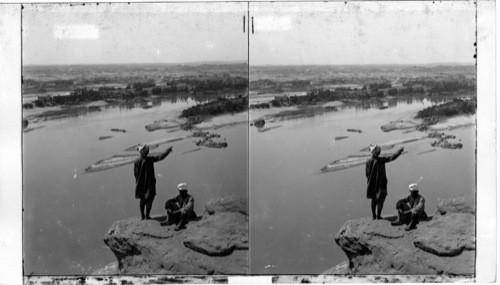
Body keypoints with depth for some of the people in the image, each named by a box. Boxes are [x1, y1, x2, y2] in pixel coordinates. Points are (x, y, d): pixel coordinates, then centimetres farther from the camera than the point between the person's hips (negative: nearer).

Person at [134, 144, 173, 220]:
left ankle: (142, 215, 25)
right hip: (149, 184, -4)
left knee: (142, 200, 19)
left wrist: (138, 181, 14)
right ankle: (147, 216, 9)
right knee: (149, 199, 8)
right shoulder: (150, 159, -19)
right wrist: (168, 150, -5)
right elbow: (161, 157, -17)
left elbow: (135, 173, -1)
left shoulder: (137, 161, -9)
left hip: (140, 184, 4)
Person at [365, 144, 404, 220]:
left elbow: (367, 174, -1)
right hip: (381, 184, -4)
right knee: (380, 199, 8)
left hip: (372, 184, 4)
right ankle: (378, 216, 9)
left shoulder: (368, 162, -8)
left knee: (373, 200, 18)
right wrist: (400, 151, -6)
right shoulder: (381, 160, -20)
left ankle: (374, 216, 26)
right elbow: (392, 157, -18)